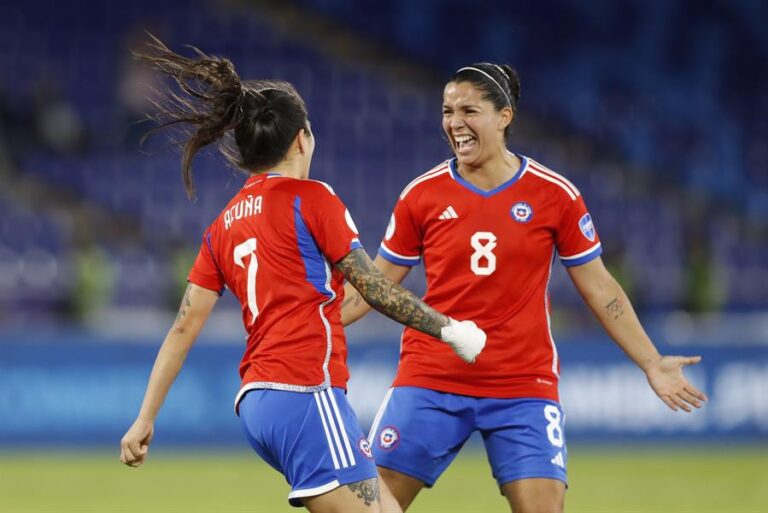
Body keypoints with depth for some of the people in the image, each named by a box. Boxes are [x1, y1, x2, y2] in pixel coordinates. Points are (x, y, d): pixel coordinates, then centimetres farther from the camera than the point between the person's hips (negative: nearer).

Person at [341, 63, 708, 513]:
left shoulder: (554, 195, -1)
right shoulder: (423, 194, 1)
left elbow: (599, 287, 6)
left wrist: (652, 364, 3)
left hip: (525, 387, -1)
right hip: (430, 381, 1)